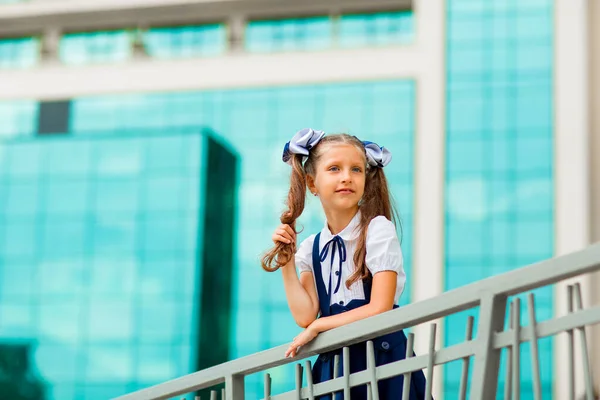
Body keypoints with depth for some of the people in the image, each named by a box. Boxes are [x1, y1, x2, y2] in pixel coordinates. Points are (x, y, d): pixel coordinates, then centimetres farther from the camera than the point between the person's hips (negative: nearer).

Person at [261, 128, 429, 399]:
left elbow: (380, 308, -13)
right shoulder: (311, 249, 8)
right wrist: (286, 261, 0)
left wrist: (318, 327, -6)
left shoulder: (378, 229, -7)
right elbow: (305, 316, 0)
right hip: (333, 363, 4)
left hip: (381, 359, -4)